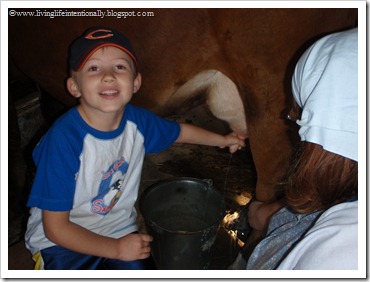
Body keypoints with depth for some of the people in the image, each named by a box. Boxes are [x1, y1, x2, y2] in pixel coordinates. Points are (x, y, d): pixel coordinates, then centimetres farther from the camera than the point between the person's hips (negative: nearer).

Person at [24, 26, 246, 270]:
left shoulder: (137, 120, -12)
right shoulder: (65, 139, -28)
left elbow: (179, 131, 12)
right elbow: (55, 227, -20)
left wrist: (222, 139, 21)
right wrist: (117, 248, -16)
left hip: (119, 228, 5)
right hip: (62, 240, -4)